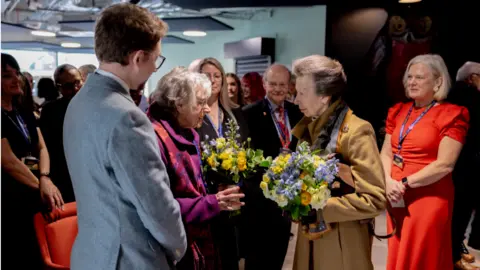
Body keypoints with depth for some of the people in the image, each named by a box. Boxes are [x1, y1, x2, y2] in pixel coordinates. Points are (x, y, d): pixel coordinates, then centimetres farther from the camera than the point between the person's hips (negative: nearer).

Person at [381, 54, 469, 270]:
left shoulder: (451, 114, -9)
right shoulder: (398, 111, 10)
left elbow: (444, 164, -17)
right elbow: (386, 153, 7)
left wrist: (405, 183, -16)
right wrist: (389, 182, -10)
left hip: (428, 199, -6)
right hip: (397, 197, 6)